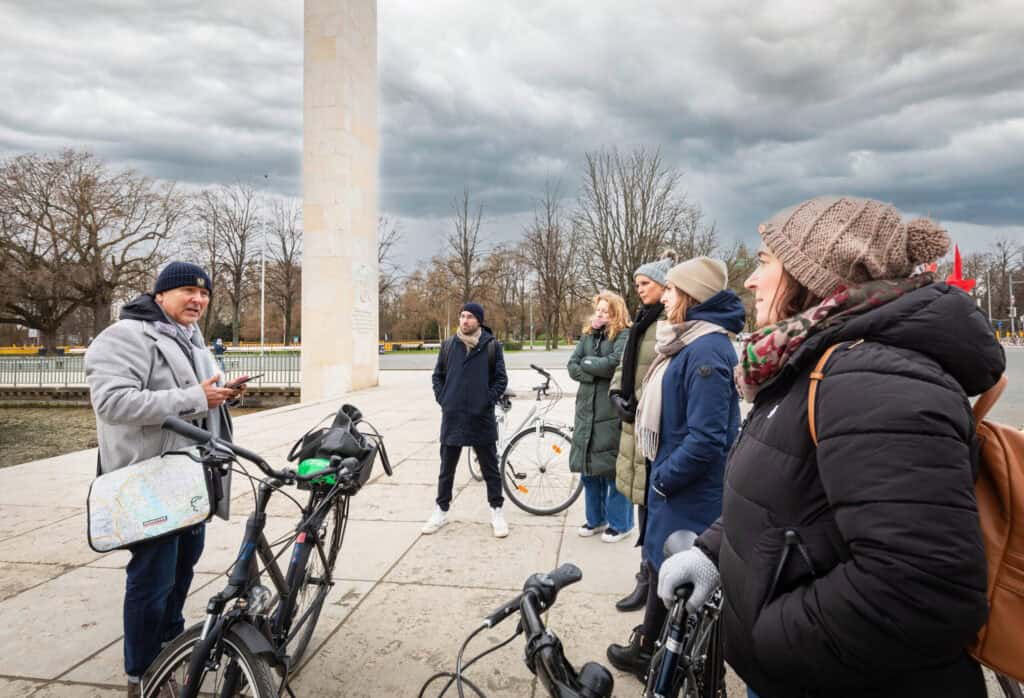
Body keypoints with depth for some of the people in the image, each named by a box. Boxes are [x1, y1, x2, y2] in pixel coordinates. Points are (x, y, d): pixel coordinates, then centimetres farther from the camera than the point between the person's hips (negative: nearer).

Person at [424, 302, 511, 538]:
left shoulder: (492, 346, -3)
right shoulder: (449, 345, 4)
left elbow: (501, 379, -1)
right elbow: (438, 375, 12)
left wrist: (488, 401, -9)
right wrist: (442, 399, 2)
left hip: (482, 418, -2)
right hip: (452, 417, 3)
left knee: (490, 468, 8)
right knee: (447, 468, 13)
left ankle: (497, 511, 21)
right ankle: (441, 510, 27)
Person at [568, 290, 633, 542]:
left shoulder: (624, 335, -4)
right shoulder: (588, 335, 14)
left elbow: (615, 363, -20)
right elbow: (572, 367, 4)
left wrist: (588, 363, -5)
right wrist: (598, 371, -11)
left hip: (613, 411, -6)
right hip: (587, 410, 6)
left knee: (614, 468, 0)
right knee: (588, 466, 13)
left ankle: (620, 523, 16)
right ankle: (596, 518, 29)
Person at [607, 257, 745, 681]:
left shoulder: (706, 350, -23)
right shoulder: (687, 342, 8)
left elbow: (706, 439, -28)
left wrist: (663, 479, -16)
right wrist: (660, 474, 14)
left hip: (689, 493, -10)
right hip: (674, 481, 10)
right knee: (662, 566, 22)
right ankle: (648, 650, 40)